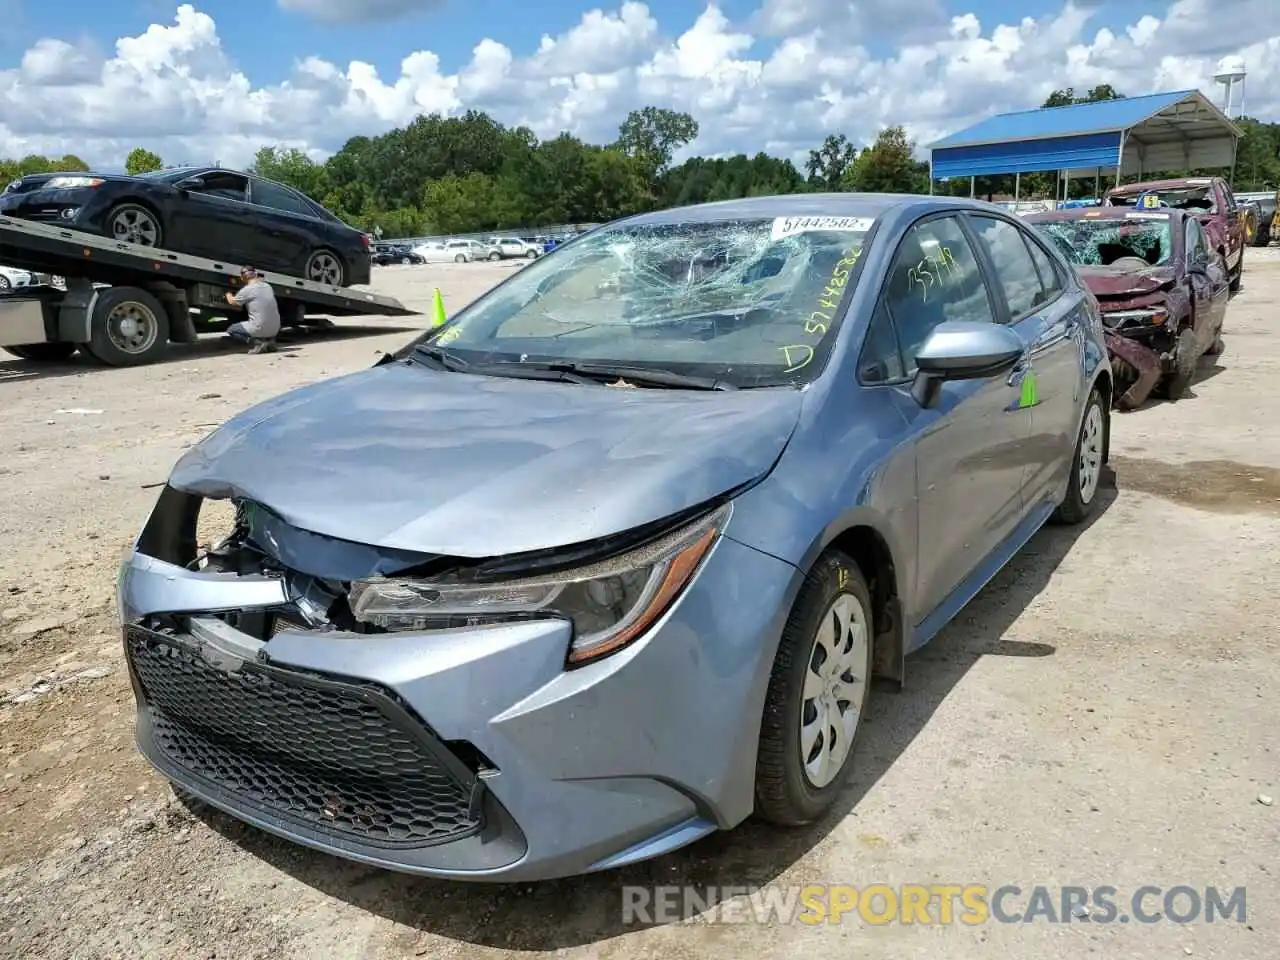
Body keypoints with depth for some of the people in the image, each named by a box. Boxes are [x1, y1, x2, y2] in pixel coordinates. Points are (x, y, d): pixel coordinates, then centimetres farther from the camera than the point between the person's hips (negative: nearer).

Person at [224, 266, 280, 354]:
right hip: (275, 330, 6)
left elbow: (232, 302, 9)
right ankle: (269, 340, 10)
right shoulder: (268, 286, 9)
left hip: (260, 329, -6)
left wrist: (228, 294, 30)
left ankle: (256, 342, -6)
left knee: (231, 330, 15)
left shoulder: (247, 290, -8)